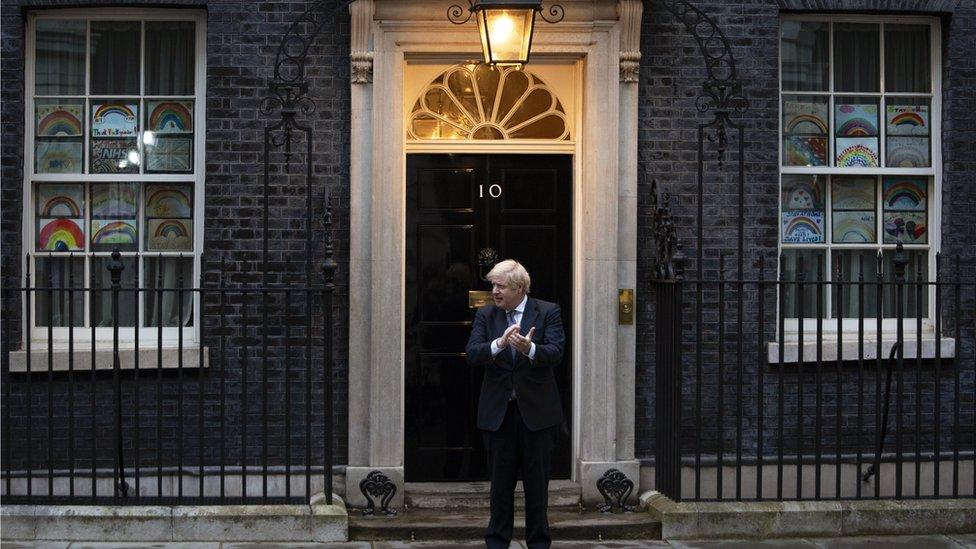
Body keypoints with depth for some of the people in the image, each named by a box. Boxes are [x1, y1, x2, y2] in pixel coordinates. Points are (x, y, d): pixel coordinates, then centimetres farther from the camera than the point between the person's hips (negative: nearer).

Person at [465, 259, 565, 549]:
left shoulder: (548, 312, -3)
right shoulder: (485, 315, 4)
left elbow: (555, 353, -16)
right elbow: (472, 354, -10)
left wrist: (530, 348, -36)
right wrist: (499, 343, -29)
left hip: (537, 411, -2)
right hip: (497, 412, 2)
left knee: (537, 480, 7)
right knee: (500, 481, 10)